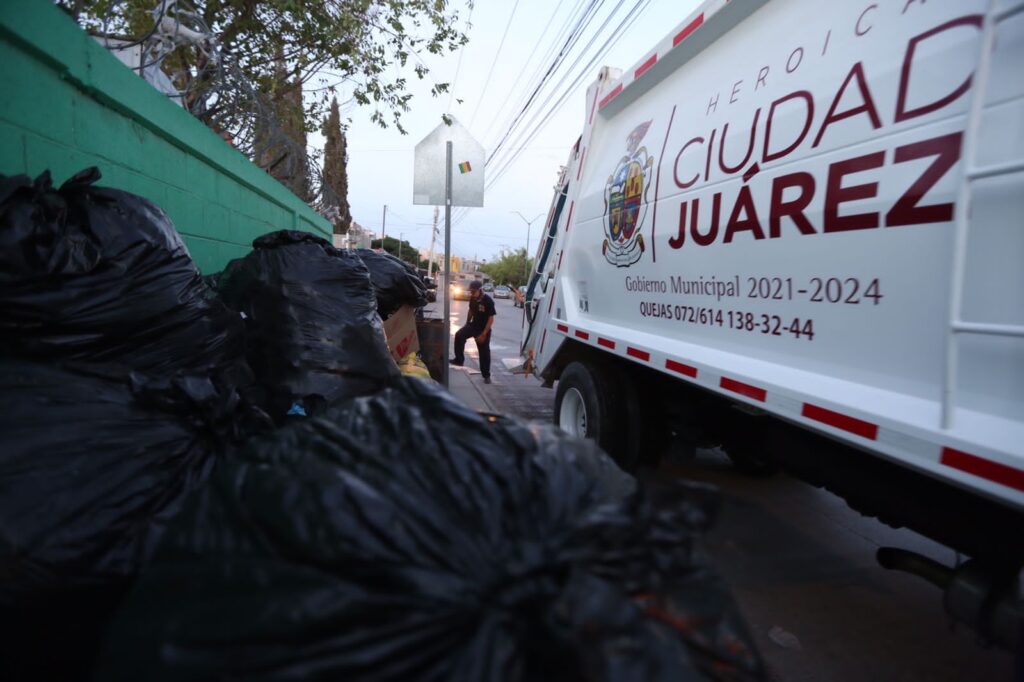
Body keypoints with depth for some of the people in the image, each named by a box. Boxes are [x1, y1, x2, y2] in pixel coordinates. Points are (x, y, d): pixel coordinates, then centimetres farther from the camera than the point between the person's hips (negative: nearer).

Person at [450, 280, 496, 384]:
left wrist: (483, 334, -23)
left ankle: (486, 376, 11)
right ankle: (459, 360, -6)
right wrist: (467, 322, 15)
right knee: (459, 335, -18)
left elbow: (491, 319, -20)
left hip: (484, 329, -5)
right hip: (473, 325, 5)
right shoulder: (473, 298, -4)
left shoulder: (488, 301, -21)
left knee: (484, 352, -2)